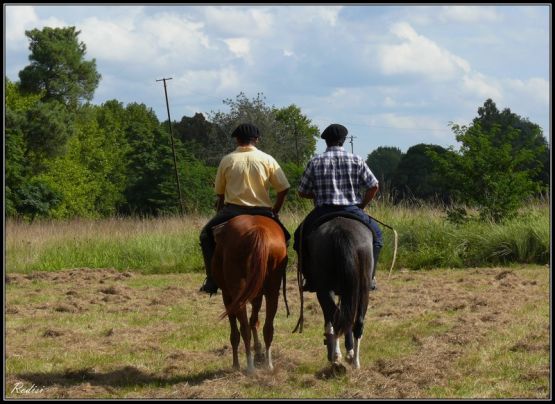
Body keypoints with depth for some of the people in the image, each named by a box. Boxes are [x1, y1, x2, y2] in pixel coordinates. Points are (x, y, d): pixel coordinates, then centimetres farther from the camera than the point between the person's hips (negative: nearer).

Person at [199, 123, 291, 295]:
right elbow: (284, 189, -1)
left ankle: (212, 281, 9)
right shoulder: (267, 160, 2)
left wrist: (220, 216, 24)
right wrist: (274, 212, 12)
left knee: (207, 234, 22)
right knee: (282, 236, 27)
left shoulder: (227, 160, 2)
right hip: (263, 212, 1)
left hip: (232, 210, -1)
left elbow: (220, 193, 9)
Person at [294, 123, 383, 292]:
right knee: (375, 233, 25)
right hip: (352, 211, 0)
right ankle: (368, 276, 15)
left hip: (322, 213, 0)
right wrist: (361, 206, 13)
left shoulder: (315, 162, 1)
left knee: (300, 236, 24)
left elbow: (302, 192, 5)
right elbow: (373, 186, 1)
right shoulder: (356, 161, 2)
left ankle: (311, 279, 15)